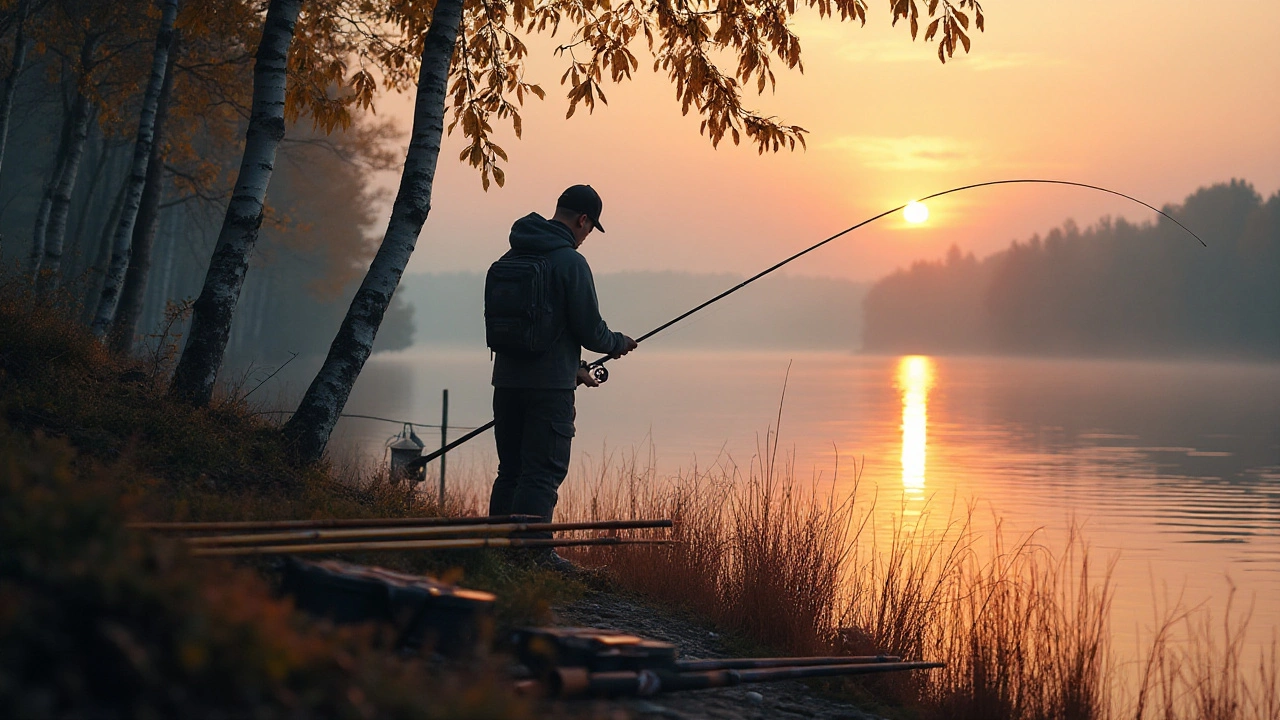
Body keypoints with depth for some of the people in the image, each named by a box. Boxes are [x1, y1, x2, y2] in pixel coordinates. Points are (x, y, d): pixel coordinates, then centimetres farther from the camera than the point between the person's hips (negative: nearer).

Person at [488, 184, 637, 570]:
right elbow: (589, 330, -12)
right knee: (543, 473, -4)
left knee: (510, 471, 13)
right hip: (549, 385, -7)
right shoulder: (570, 262, -12)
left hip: (507, 380, 7)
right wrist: (619, 343, 11)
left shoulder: (510, 258, 13)